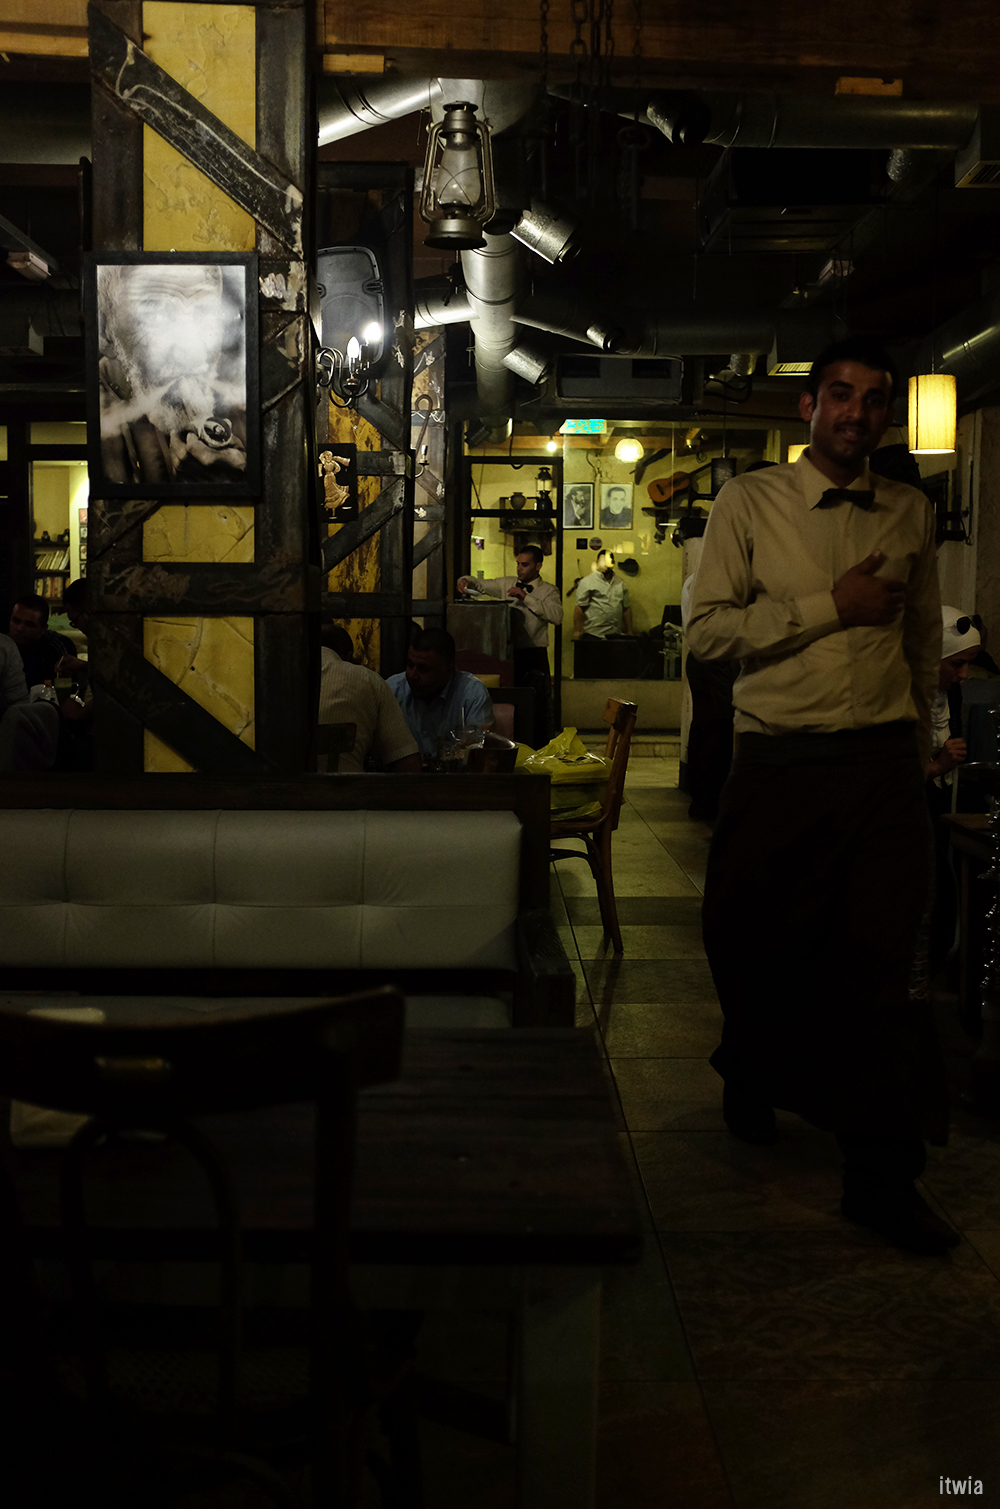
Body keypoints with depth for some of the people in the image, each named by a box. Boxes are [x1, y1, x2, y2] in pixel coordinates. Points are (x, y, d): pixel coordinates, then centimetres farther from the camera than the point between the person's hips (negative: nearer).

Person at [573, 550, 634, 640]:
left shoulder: (620, 584, 16)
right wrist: (577, 631, -12)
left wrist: (630, 632, 14)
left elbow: (626, 609, 19)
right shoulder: (587, 582, -1)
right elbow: (579, 608, -6)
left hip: (615, 635, 5)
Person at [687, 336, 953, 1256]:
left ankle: (882, 1174, 8)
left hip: (885, 766, 1)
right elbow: (708, 629, -8)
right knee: (756, 943, 10)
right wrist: (831, 605, -11)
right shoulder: (749, 503, 1)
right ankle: (755, 1080, 41)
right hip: (779, 761, -1)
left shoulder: (911, 515, 11)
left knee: (880, 962, -2)